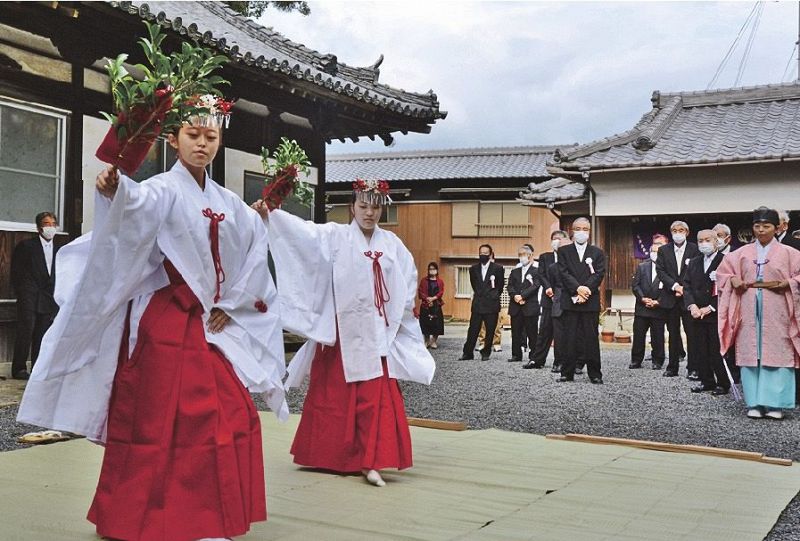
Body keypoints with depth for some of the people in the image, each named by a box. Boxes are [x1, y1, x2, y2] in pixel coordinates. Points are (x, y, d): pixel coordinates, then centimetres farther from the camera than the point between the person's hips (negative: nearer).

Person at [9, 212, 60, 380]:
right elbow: (16, 273, 0)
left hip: (48, 301, 4)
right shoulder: (26, 246, 2)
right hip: (29, 299, -4)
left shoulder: (58, 251, 15)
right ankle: (19, 369, -2)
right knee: (26, 332, -8)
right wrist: (21, 294, -6)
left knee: (42, 337, 5)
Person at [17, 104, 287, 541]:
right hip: (167, 321, -6)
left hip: (214, 322, 6)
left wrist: (231, 305, 3)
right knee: (162, 420, -2)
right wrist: (115, 190, -53)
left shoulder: (228, 203, 12)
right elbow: (136, 206, -29)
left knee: (228, 417, 6)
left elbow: (256, 251, 13)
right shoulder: (163, 190, -7)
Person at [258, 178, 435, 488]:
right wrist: (269, 214, -29)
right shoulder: (334, 236, -1)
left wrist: (399, 315, 7)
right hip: (339, 330, -2)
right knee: (333, 394, 5)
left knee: (376, 397, -3)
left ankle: (370, 461, -1)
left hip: (375, 333, 2)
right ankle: (329, 457, 20)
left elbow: (407, 281, 14)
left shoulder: (392, 244, 8)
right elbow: (301, 231, -15)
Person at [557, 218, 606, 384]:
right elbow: (564, 273, -3)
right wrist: (578, 288, -16)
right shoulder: (564, 251, 9)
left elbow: (599, 274, -1)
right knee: (570, 339, 1)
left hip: (591, 301, 0)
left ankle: (594, 373, 6)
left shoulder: (597, 252, 10)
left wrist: (585, 290, -14)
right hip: (570, 301, 0)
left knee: (591, 338, 1)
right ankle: (567, 373, 6)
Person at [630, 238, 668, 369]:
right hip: (641, 308, 3)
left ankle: (657, 362, 14)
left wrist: (657, 302, -14)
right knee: (638, 336, 5)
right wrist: (643, 298, -10)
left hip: (659, 309, -3)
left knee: (657, 338, 4)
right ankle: (636, 360, 13)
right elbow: (635, 285, 3)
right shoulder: (642, 267, 8)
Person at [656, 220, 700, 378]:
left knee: (692, 333, -3)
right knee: (673, 334, 9)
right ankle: (672, 367, 14)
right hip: (671, 298, 3)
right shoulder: (664, 250, 7)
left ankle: (693, 368, 1)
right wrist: (675, 286, -12)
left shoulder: (694, 249, 0)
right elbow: (660, 271, 0)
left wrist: (685, 288, -12)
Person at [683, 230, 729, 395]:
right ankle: (707, 381, 18)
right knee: (698, 350, 6)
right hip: (698, 313, 5)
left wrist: (710, 308, -13)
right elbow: (687, 286, 9)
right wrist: (692, 306, -7)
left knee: (717, 350, -3)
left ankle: (723, 383, 10)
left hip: (717, 314, -5)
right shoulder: (693, 262, 14)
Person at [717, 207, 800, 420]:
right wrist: (733, 280, -2)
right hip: (749, 311, 2)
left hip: (776, 311, -2)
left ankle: (775, 404, -2)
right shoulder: (742, 253, 11)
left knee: (777, 354, -5)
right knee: (750, 355, 1)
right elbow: (723, 271, 17)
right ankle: (754, 404, 5)